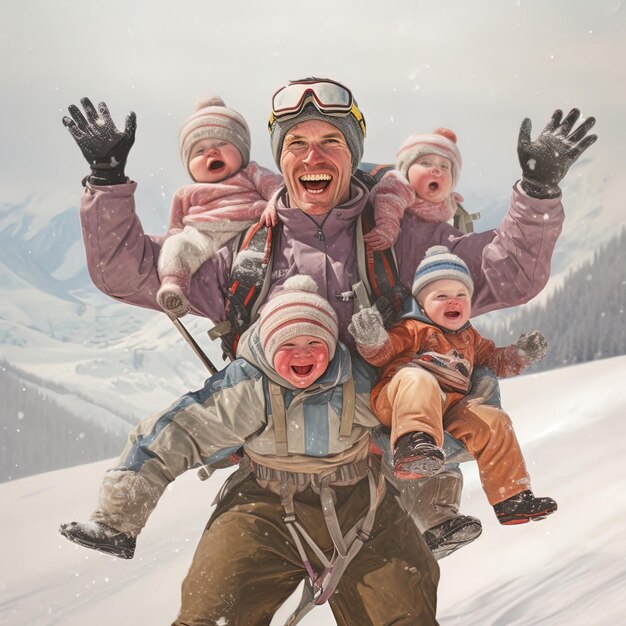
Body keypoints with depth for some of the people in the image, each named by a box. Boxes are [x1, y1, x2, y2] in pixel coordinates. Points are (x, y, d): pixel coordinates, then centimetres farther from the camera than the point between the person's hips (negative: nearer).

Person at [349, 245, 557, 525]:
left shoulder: (470, 337, 32)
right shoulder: (413, 329, 10)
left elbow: (494, 360, 43)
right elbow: (383, 354, -1)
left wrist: (519, 355, 27)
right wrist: (373, 341, -23)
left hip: (449, 408, 6)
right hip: (396, 403, -6)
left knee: (493, 422, -9)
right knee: (418, 381, -39)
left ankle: (512, 498, -2)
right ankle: (414, 443, -64)